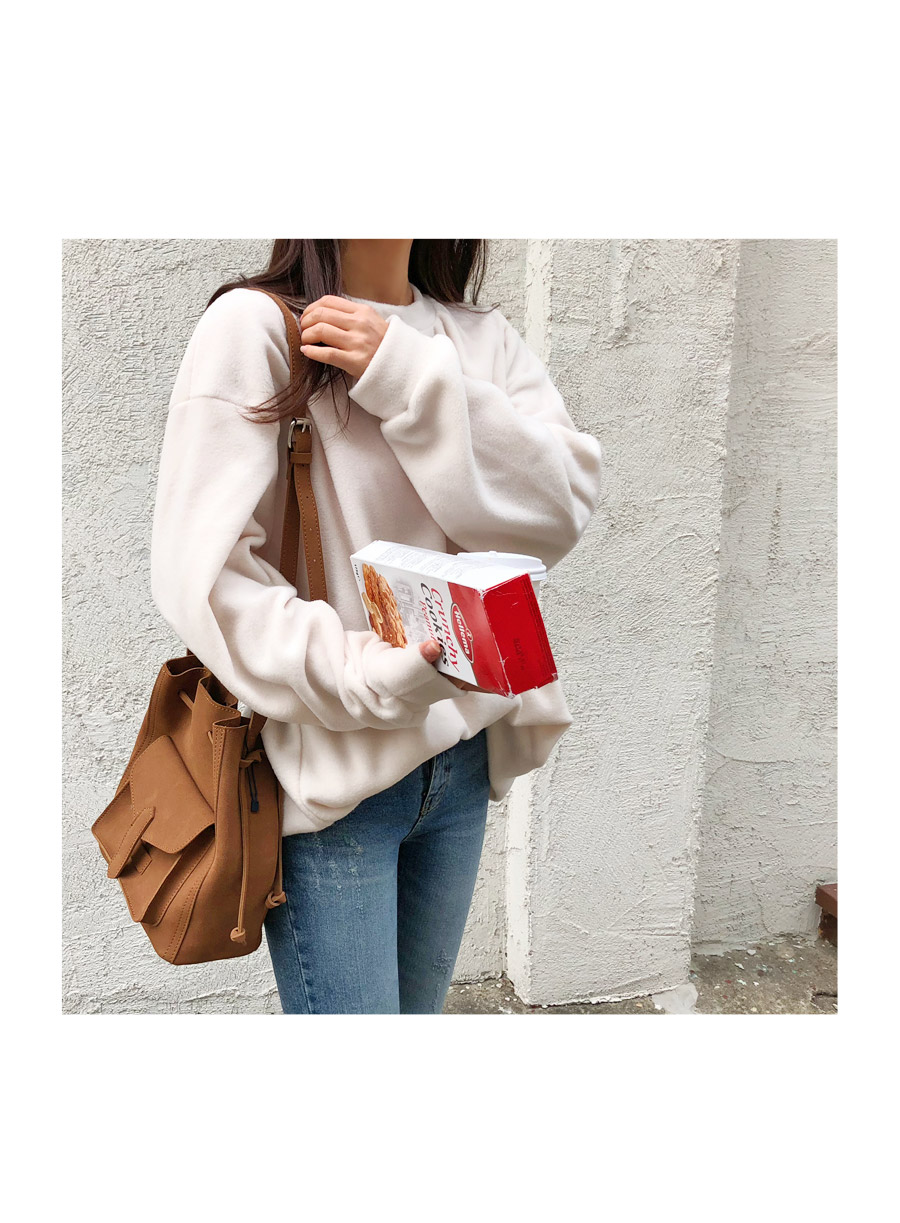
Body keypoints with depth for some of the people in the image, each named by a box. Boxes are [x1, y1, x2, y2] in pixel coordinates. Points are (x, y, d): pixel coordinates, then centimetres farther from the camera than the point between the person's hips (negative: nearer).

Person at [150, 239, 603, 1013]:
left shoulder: (483, 339, 8)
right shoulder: (253, 325, -7)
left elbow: (561, 513, -7)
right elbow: (205, 571, -14)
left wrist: (411, 377, -15)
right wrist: (371, 675, -24)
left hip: (461, 759, 5)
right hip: (328, 767, -5)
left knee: (417, 1007, 18)